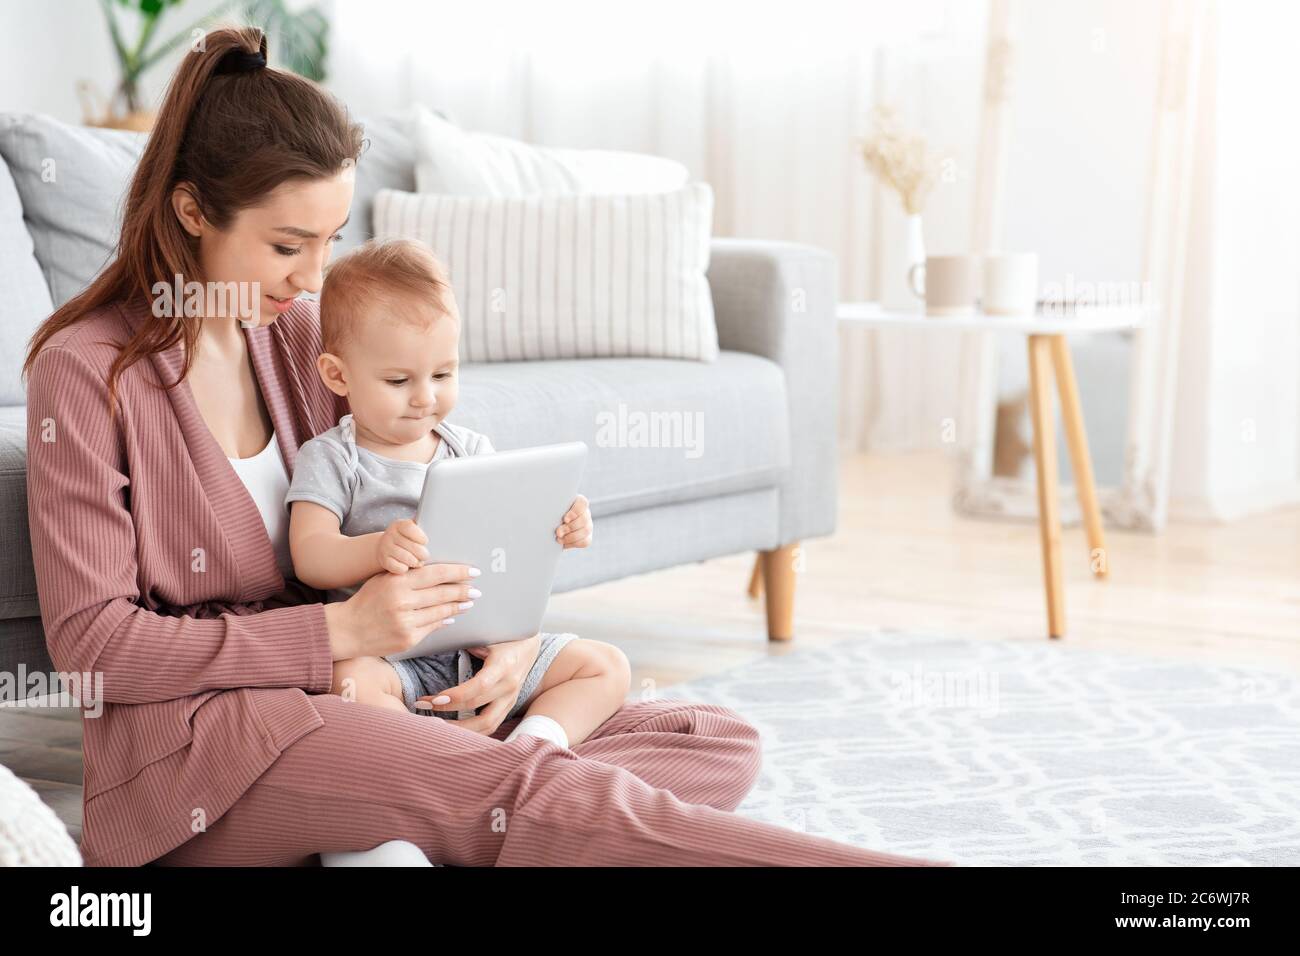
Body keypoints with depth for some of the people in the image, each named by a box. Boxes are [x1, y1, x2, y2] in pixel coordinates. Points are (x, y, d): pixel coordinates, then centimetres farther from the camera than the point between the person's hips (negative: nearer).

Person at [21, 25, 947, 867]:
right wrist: (339, 632, -20)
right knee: (524, 790, -34)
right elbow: (91, 640, -13)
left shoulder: (300, 330, 11)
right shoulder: (83, 370, -8)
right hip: (192, 740, -7)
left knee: (721, 743, -8)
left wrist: (515, 632, -8)